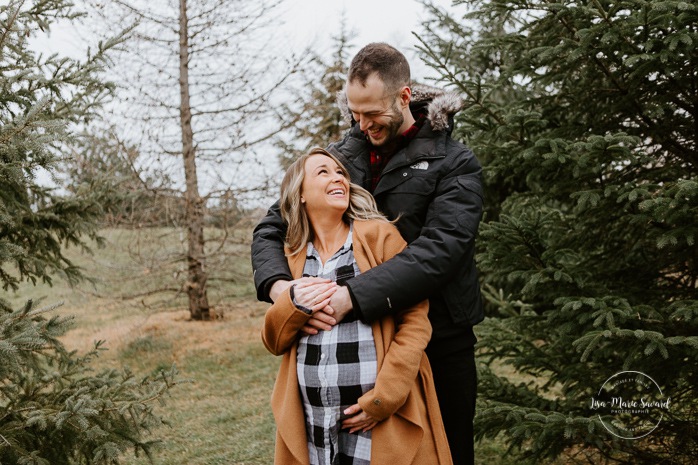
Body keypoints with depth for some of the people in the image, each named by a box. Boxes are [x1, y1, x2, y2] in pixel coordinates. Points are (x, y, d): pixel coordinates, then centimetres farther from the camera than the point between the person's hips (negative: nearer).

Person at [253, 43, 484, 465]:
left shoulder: (455, 164, -8)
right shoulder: (338, 157, 4)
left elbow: (441, 250, -23)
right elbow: (272, 228, 3)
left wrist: (352, 296, -33)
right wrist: (277, 284, -21)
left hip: (439, 345, -3)